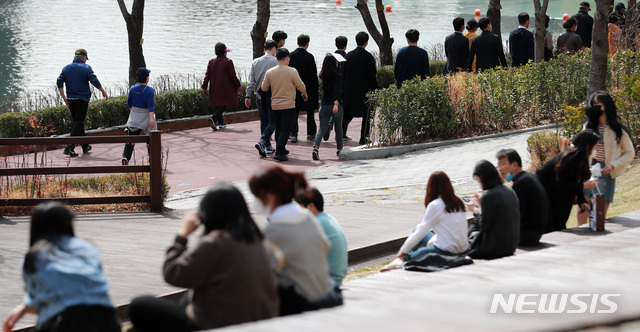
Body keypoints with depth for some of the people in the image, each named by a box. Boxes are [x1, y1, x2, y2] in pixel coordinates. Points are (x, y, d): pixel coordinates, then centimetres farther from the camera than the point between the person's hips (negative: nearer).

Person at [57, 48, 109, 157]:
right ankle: (70, 146, -20)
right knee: (78, 123, -6)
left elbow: (59, 82, 2)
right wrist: (103, 91, -1)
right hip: (82, 99, -5)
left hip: (70, 100, 5)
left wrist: (64, 97, 2)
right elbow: (94, 81, -12)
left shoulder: (66, 68, 10)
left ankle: (85, 146, 24)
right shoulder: (86, 68, -4)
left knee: (77, 122, 16)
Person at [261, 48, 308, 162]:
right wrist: (305, 94, 17)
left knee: (278, 129, 19)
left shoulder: (269, 72, -1)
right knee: (285, 129, -4)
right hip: (288, 105, -5)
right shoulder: (292, 71, -12)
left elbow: (264, 88, 7)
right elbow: (301, 86, -4)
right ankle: (279, 152, -14)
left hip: (275, 105, 5)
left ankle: (281, 150, 30)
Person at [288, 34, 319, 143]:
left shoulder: (290, 56, -2)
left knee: (294, 112, 6)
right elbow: (313, 74, -11)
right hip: (307, 88, -2)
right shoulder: (309, 57, -12)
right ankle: (311, 133, 18)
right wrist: (315, 88, -2)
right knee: (310, 111, 12)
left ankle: (293, 134, -2)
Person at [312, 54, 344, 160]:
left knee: (322, 129, -1)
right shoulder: (338, 76, -10)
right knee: (338, 129, 18)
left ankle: (315, 148, -23)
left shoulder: (323, 75, 5)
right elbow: (336, 90, -22)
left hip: (324, 105, 4)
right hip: (334, 105, -4)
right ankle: (339, 149, 30)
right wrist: (336, 103, -29)